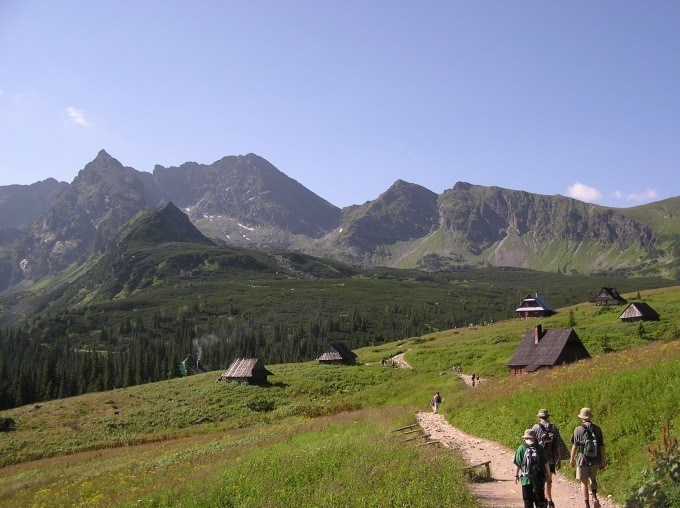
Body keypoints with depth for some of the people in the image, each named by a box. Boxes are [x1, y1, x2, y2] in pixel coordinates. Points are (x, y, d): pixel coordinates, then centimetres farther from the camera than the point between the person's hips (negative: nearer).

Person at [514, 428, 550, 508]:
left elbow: (517, 464, -7)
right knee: (540, 498, 15)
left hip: (526, 478, -2)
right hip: (539, 479, 2)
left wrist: (516, 475, 5)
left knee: (528, 500, 7)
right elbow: (546, 463, 0)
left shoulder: (521, 448, -8)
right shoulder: (540, 448, -3)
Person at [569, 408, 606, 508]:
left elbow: (575, 446, -7)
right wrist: (602, 461, 10)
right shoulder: (597, 429, 1)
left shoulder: (578, 429, -8)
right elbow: (601, 447, 2)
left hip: (583, 459, -3)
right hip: (595, 460, 3)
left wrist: (572, 459, 4)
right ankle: (594, 497, 2)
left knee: (584, 483, 7)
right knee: (593, 479, 24)